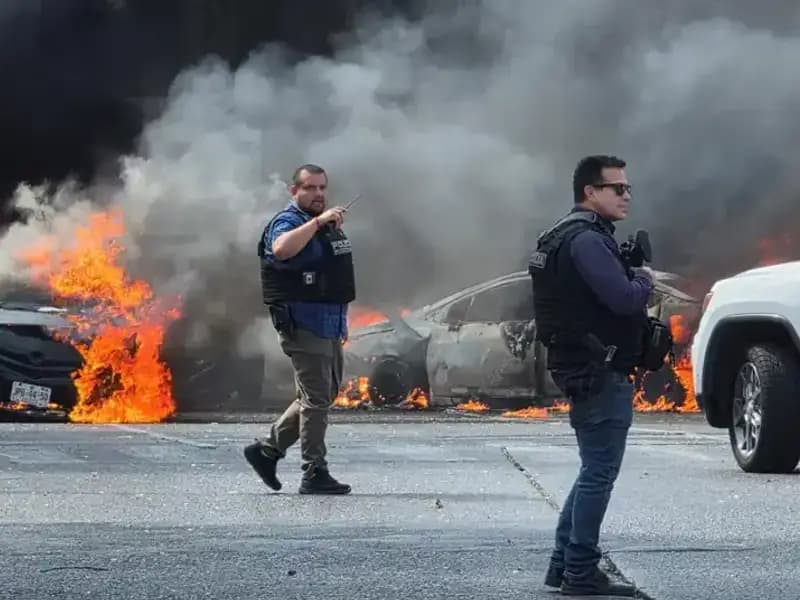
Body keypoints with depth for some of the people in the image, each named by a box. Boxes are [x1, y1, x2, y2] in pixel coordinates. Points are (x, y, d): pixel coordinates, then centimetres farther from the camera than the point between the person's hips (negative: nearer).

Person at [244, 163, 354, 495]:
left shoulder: (328, 224, 18)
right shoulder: (287, 222, -10)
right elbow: (282, 249, -36)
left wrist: (341, 321, 27)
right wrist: (318, 221, -35)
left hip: (329, 326, 9)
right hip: (303, 325, -9)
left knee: (325, 395, 14)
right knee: (316, 399, -8)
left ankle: (267, 450, 22)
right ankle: (314, 474, -4)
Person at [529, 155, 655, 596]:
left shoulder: (572, 236, 18)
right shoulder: (586, 240, -16)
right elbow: (625, 299, -25)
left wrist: (633, 279, 3)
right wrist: (644, 279, -5)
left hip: (588, 372, 11)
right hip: (600, 374, -11)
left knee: (593, 472, 17)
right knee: (599, 474, -6)